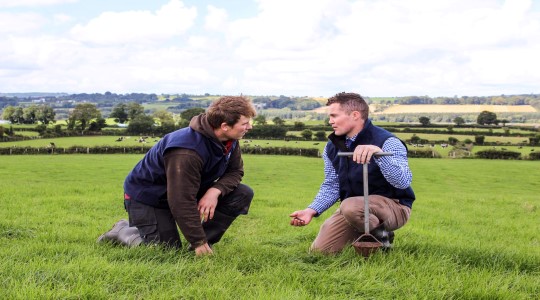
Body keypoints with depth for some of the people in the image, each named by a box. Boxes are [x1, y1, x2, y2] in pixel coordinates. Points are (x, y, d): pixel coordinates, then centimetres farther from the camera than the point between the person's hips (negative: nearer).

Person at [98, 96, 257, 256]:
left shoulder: (230, 141, -12)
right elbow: (182, 203, -34)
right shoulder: (187, 152, -37)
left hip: (190, 190, 7)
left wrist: (215, 190, -25)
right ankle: (123, 231, 12)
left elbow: (235, 171, -1)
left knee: (243, 194, -9)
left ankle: (205, 243, -3)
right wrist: (199, 242, -29)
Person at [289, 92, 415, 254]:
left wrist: (377, 152, -48)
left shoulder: (386, 142, -19)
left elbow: (403, 182, -33)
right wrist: (312, 210, -9)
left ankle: (381, 235, -7)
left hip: (393, 205, -7)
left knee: (350, 206, -37)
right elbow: (331, 185, 9)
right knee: (319, 249, -1)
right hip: (351, 207, 7)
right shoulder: (332, 146, 3)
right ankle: (364, 234, 20)